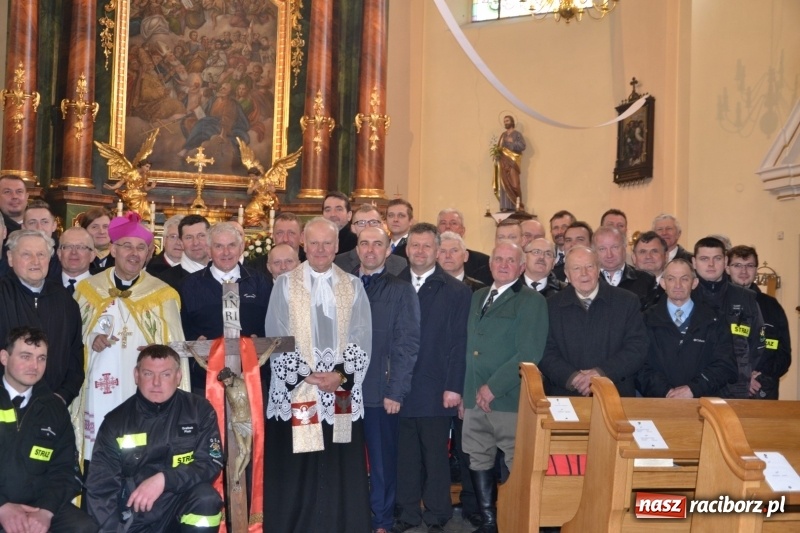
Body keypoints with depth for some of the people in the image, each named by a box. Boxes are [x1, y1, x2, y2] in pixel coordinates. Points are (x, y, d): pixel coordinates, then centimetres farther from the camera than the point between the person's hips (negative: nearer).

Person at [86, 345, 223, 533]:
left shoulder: (199, 410, -2)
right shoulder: (116, 421, -1)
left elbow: (211, 462, -10)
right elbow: (100, 486, -5)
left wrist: (163, 479, -24)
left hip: (180, 506, -1)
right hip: (132, 515, 1)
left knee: (206, 498, -30)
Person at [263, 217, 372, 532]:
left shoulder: (353, 287, 7)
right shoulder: (285, 285, 3)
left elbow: (362, 339, 3)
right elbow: (276, 338, -3)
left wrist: (341, 375, -11)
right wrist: (306, 375, -12)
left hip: (342, 392, 2)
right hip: (296, 390, -1)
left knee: (340, 469, 5)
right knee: (295, 472, 2)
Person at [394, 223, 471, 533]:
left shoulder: (456, 291, 1)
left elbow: (459, 342, -3)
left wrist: (454, 386, -9)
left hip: (435, 389, -2)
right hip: (400, 387, 2)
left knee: (435, 454, 6)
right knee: (405, 454, 8)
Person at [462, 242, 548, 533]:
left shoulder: (532, 301, -6)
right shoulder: (478, 297, 15)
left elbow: (529, 354, -15)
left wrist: (493, 387, -17)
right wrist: (464, 391, 11)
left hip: (508, 399, -6)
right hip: (474, 398, 6)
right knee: (479, 462, 11)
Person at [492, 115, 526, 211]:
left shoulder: (517, 134, 2)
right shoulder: (503, 135, 20)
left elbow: (522, 146, -10)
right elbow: (498, 147, 17)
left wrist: (511, 143, -15)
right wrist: (497, 151, -3)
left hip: (512, 163, -5)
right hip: (503, 163, 5)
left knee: (512, 183, -11)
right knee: (503, 184, -1)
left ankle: (514, 206, -11)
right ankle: (505, 206, -1)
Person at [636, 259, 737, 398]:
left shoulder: (714, 322, 11)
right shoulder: (647, 320, 10)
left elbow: (725, 366, 4)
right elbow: (640, 366, 3)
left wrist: (693, 389, -9)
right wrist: (666, 391, -12)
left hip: (702, 401, 0)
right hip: (657, 402, 0)